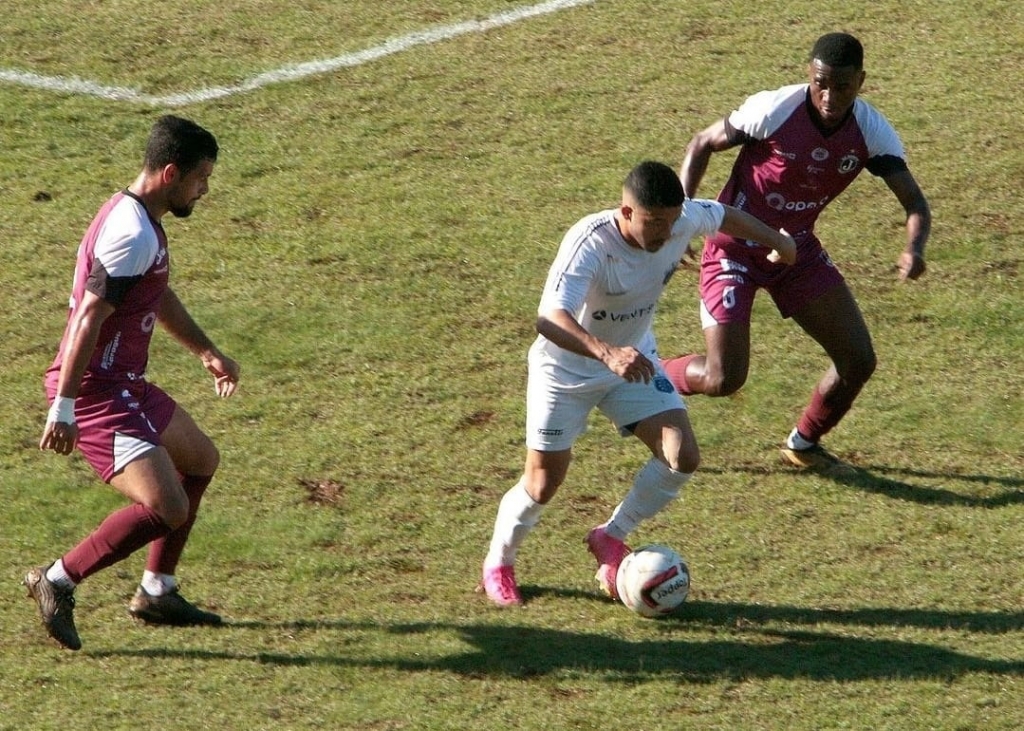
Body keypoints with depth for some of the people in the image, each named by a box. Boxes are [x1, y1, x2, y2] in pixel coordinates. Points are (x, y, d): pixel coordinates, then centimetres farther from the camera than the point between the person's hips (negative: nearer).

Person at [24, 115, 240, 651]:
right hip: (96, 391, -11)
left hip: (125, 385, 11)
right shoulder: (132, 235, -21)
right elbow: (87, 321, -26)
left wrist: (205, 351, 36)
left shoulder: (138, 218, 13)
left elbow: (159, 297, 30)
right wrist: (63, 410, -27)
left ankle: (156, 592, 29)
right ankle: (58, 581, -7)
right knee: (168, 507, -19)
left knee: (201, 460, 25)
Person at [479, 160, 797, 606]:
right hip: (565, 369, -5)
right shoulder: (590, 243, -37)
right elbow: (549, 319, -49)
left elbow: (724, 215, 6)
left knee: (682, 458, -12)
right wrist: (607, 353, -65)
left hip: (635, 360, 5)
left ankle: (611, 538, 12)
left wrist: (776, 240, 23)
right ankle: (498, 564, 29)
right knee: (543, 484, 0)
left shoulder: (684, 220, -20)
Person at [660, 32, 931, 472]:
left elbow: (914, 203, -12)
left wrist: (913, 250, -35)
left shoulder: (871, 132, -13)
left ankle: (804, 445, 27)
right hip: (736, 248, -5)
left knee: (859, 361, 0)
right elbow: (702, 145, -10)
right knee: (723, 379, -13)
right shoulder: (775, 110, -24)